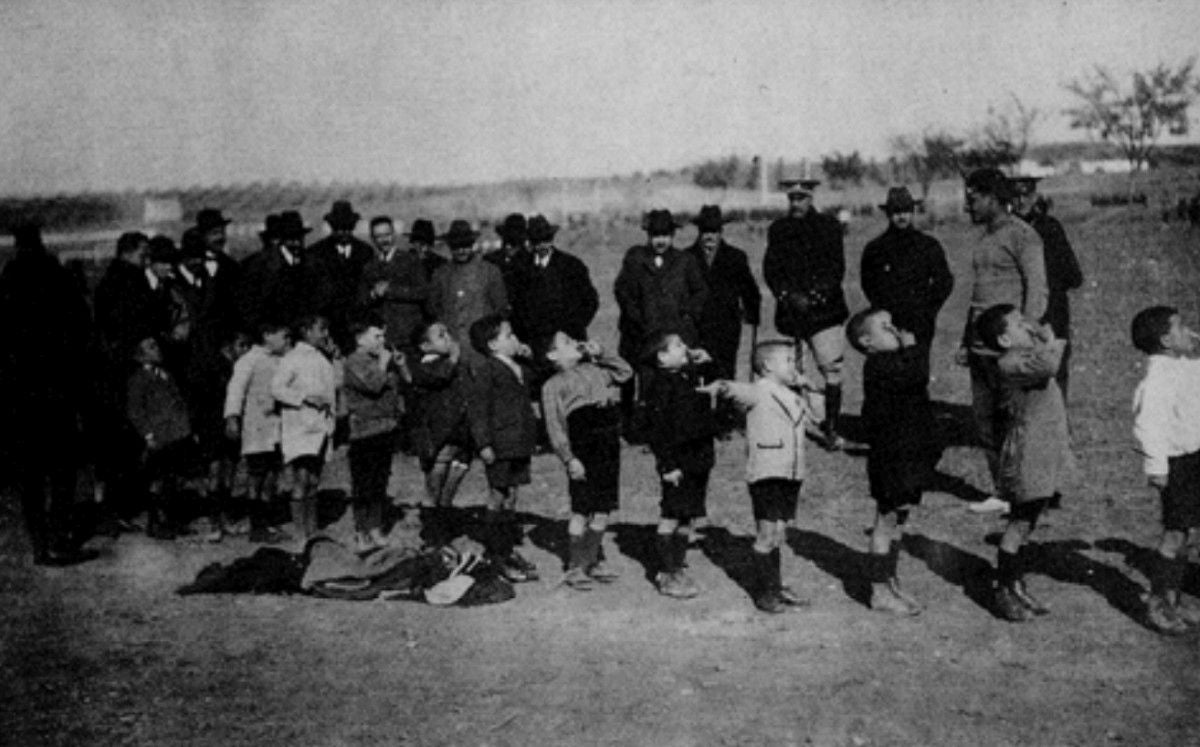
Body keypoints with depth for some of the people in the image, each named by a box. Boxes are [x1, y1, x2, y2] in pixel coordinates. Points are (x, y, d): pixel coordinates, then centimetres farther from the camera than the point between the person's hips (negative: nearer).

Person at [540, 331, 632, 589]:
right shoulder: (553, 385, 0)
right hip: (583, 449, -6)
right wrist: (569, 459, -15)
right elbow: (554, 426, -6)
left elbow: (626, 371, 27)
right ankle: (574, 568, 7)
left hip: (609, 446, 6)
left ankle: (593, 562, 21)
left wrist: (599, 354, 16)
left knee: (603, 509, 9)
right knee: (582, 510, -3)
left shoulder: (593, 370, 18)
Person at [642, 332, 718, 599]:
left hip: (699, 458, 7)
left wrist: (707, 363, 10)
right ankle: (666, 576, 7)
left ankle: (677, 569, 23)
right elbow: (656, 428, -15)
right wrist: (668, 464, -18)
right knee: (671, 516, 0)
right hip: (678, 461, -7)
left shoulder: (691, 375, 11)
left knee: (688, 517, 12)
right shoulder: (660, 382, -12)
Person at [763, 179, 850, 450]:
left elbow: (837, 267, -1)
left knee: (832, 368, -10)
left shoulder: (828, 227, 5)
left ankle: (831, 427, -6)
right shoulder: (777, 230, 12)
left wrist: (813, 296, -12)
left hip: (823, 308, -2)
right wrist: (788, 295, -10)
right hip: (790, 311, 2)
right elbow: (770, 270, 6)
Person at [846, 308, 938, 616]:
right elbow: (916, 376, -29)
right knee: (887, 521, 0)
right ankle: (880, 590, 9)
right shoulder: (878, 365, -18)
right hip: (892, 459, -10)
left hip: (910, 455, 10)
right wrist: (911, 347, -19)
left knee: (898, 521, 17)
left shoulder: (896, 361, 14)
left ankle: (891, 582, 29)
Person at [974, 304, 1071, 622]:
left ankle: (1016, 586, 28)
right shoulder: (1009, 364, -20)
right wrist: (1050, 342, -16)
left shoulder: (1029, 355, 11)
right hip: (1026, 455, -9)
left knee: (1025, 523, 17)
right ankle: (1004, 592, 11)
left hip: (1045, 451, 9)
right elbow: (1047, 366, -35)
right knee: (1020, 524, -1)